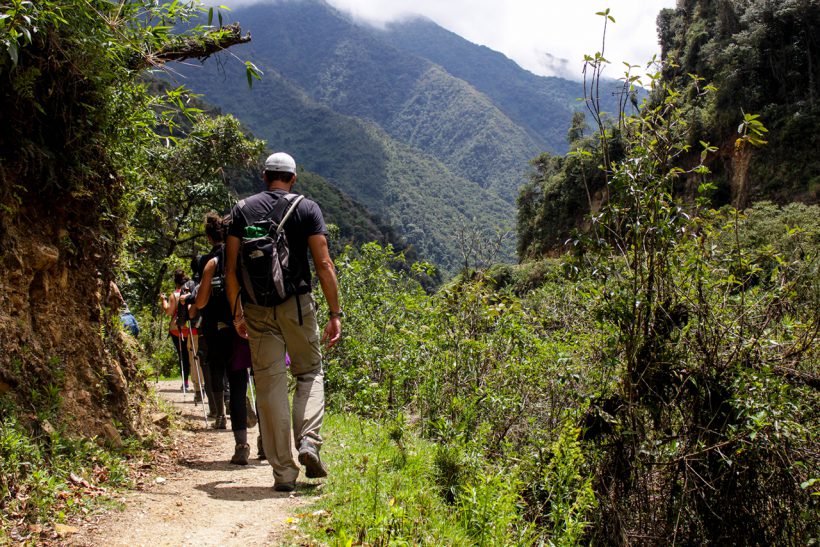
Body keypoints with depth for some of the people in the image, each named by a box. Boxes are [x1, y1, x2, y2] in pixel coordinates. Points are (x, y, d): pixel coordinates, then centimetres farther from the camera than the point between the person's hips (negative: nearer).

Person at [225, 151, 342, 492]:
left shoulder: (243, 209, 7)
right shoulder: (307, 209, 2)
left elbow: (231, 268, 2)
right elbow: (323, 265, -5)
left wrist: (237, 313, 10)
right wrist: (335, 314, -2)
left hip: (257, 308, 1)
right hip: (297, 304, -1)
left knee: (269, 384, 4)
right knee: (310, 373, 18)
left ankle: (284, 470, 6)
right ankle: (309, 442, -3)